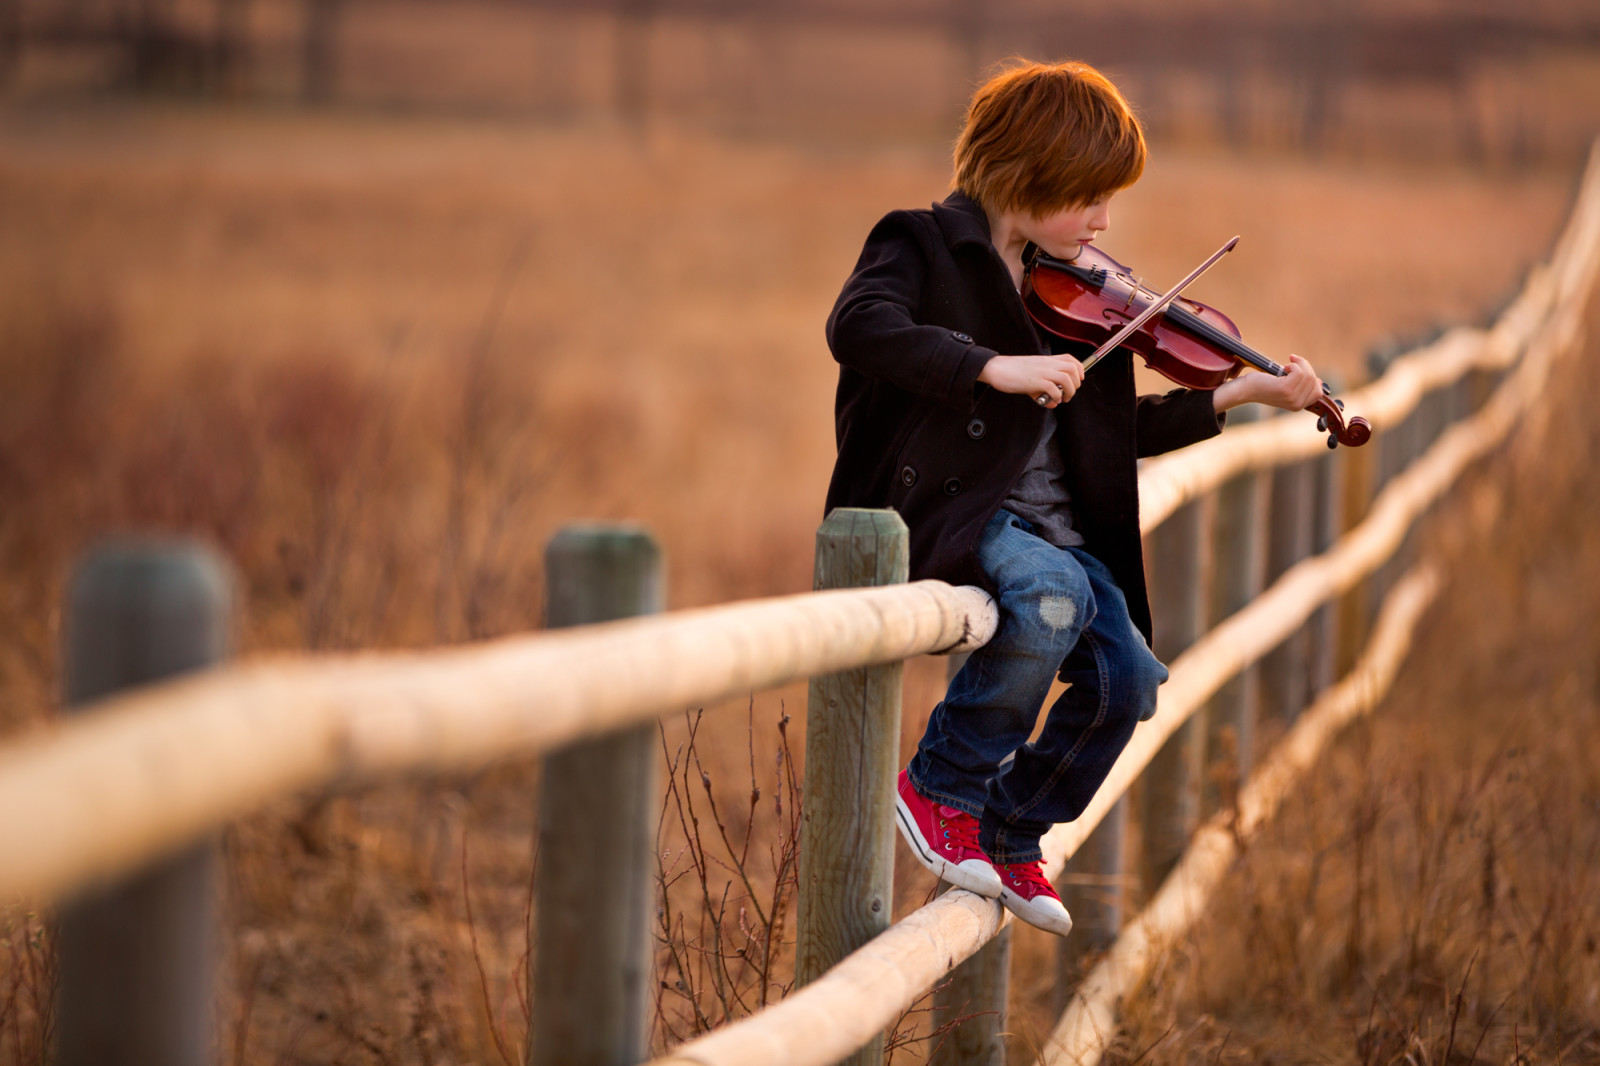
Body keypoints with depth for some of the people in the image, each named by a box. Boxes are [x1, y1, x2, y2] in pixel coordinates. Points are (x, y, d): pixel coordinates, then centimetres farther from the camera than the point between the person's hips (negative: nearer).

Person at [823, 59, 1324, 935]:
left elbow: (1120, 429, 22)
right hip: (950, 510, -7)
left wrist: (1242, 395, 13)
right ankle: (941, 787, -14)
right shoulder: (924, 248, -4)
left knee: (1125, 679, -12)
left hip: (1053, 525, 7)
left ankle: (1010, 832, 12)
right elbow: (857, 327, -26)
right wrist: (997, 367, -33)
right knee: (1053, 592, -34)